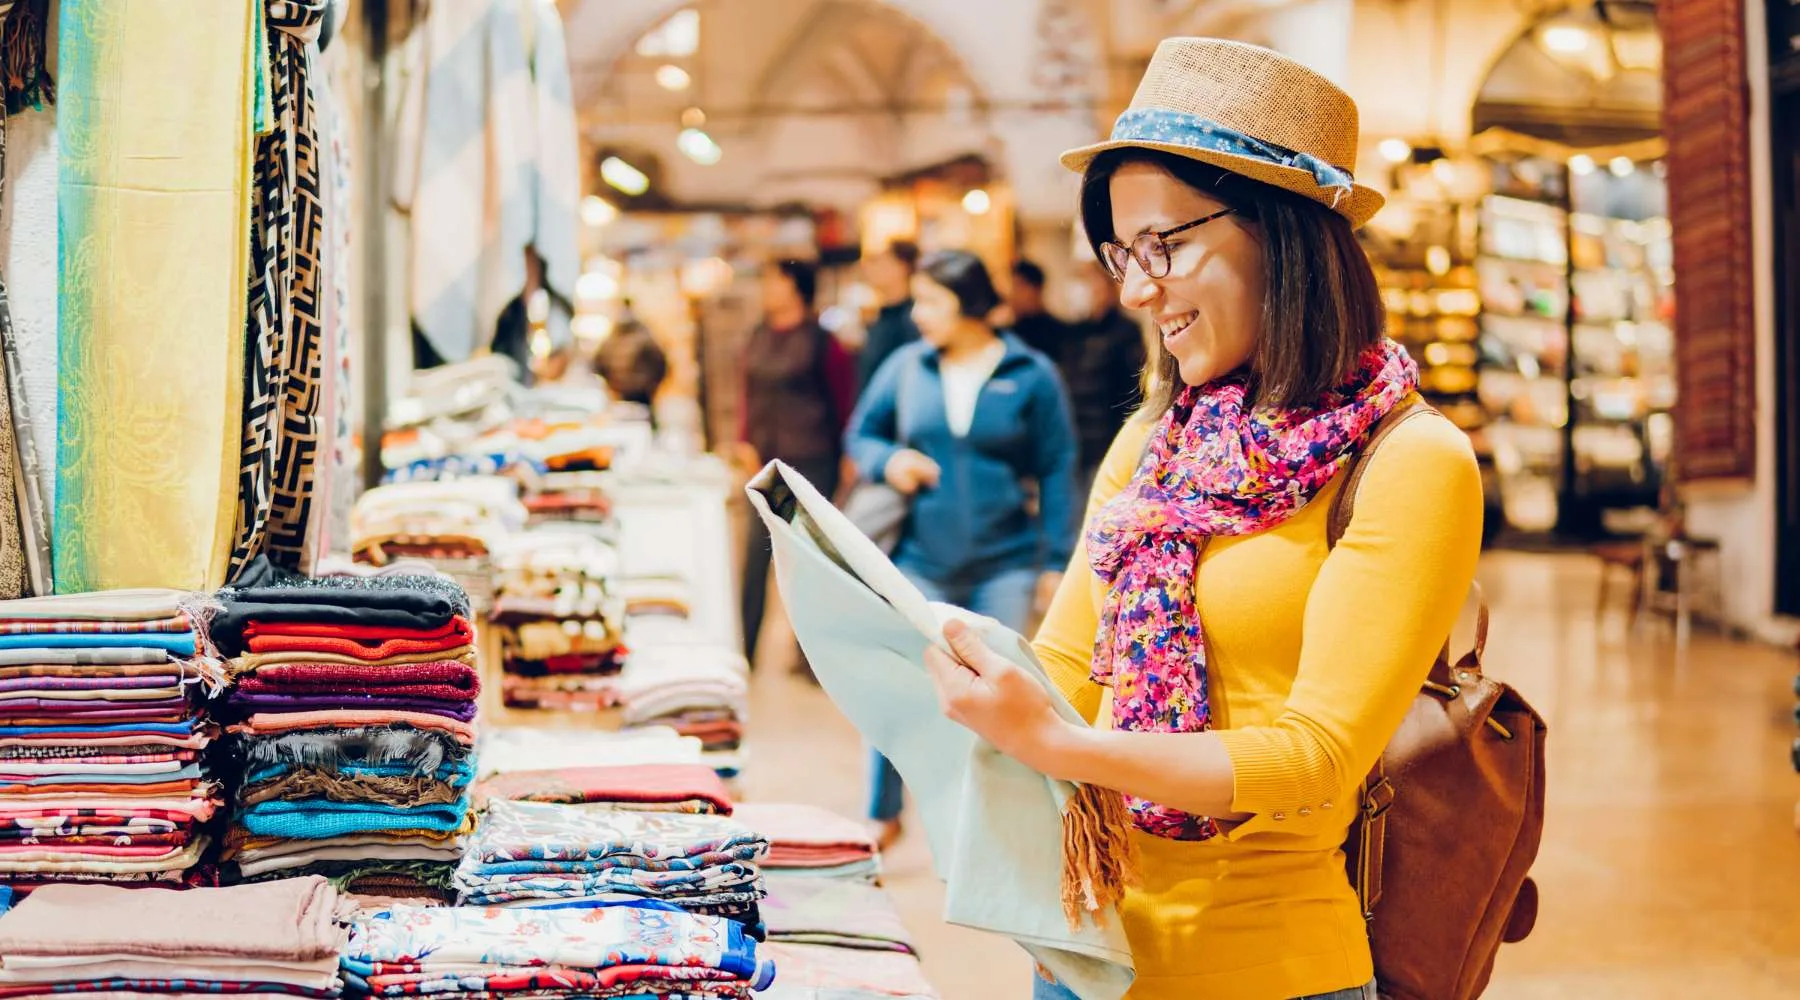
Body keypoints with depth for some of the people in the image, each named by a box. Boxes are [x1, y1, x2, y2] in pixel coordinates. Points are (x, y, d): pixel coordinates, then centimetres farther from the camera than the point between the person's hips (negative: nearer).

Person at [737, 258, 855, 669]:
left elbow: (844, 399, -4)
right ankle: (743, 649, 12)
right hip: (766, 462, 6)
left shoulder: (821, 340, -9)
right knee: (756, 555, 6)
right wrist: (745, 441, 5)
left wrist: (840, 452, -2)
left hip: (810, 463, -6)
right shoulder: (760, 337, 8)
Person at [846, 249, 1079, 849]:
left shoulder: (1030, 375, -1)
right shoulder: (906, 367, 4)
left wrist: (1055, 560, -4)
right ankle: (882, 816, 18)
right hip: (921, 559, 1)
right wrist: (887, 461, -8)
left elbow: (1056, 472, 0)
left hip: (1005, 564, -1)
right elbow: (861, 435, 15)